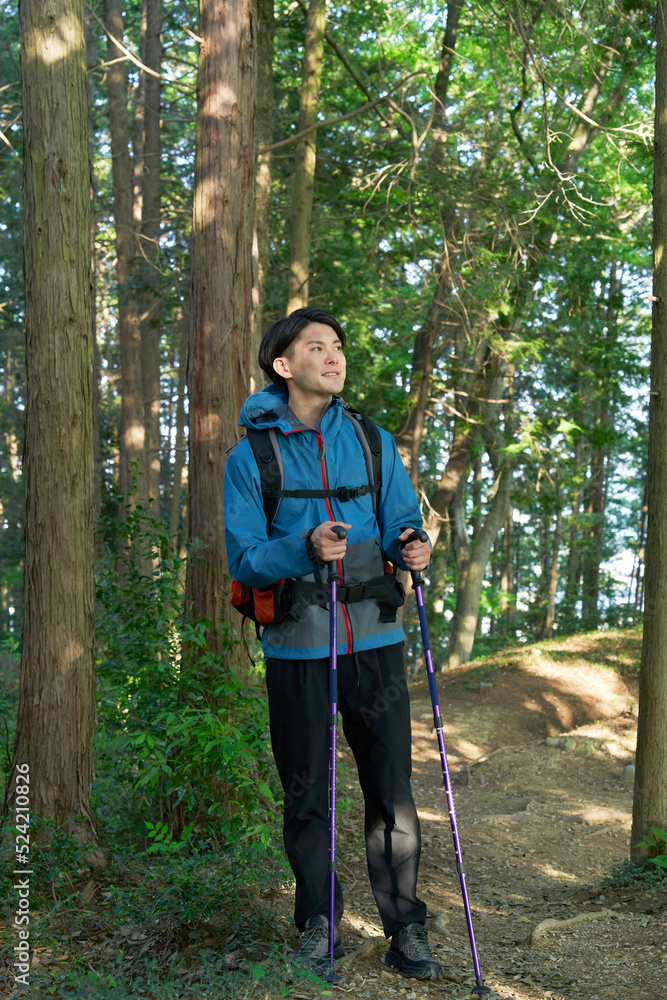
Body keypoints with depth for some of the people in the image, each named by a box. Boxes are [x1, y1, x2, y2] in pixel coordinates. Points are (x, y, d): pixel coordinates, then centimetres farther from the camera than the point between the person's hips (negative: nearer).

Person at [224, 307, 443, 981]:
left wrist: (412, 549, -14)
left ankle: (405, 932, 14)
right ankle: (320, 928, 22)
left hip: (373, 637, 2)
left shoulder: (375, 444, 10)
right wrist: (304, 550, -23)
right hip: (296, 646, -1)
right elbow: (243, 558, -4)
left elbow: (401, 526, 10)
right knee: (306, 794, 7)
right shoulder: (250, 456, 2)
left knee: (392, 789, 2)